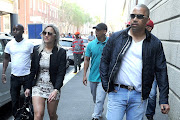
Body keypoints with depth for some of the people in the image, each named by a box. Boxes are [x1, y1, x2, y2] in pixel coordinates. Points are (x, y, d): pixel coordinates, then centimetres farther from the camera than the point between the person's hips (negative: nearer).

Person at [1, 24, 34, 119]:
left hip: (27, 76, -3)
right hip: (14, 76, 3)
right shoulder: (9, 44, 5)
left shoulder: (29, 44, -3)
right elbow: (6, 58, 12)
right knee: (14, 99, 12)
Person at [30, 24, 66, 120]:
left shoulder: (61, 52, -7)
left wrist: (56, 90, -22)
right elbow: (32, 70, 8)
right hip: (38, 86, 2)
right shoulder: (36, 50, 2)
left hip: (53, 87, -1)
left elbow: (61, 73, -11)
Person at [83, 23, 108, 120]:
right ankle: (100, 110, 46)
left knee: (100, 99, -6)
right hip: (93, 76, 4)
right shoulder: (91, 44, -1)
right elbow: (87, 60, 3)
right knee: (95, 98, 20)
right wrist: (84, 75, 0)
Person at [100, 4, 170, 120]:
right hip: (117, 93, 0)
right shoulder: (116, 37, 2)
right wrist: (106, 84, -1)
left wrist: (164, 99, -2)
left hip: (139, 97, 1)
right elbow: (104, 61, 7)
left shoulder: (155, 43, 2)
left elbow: (161, 71, 2)